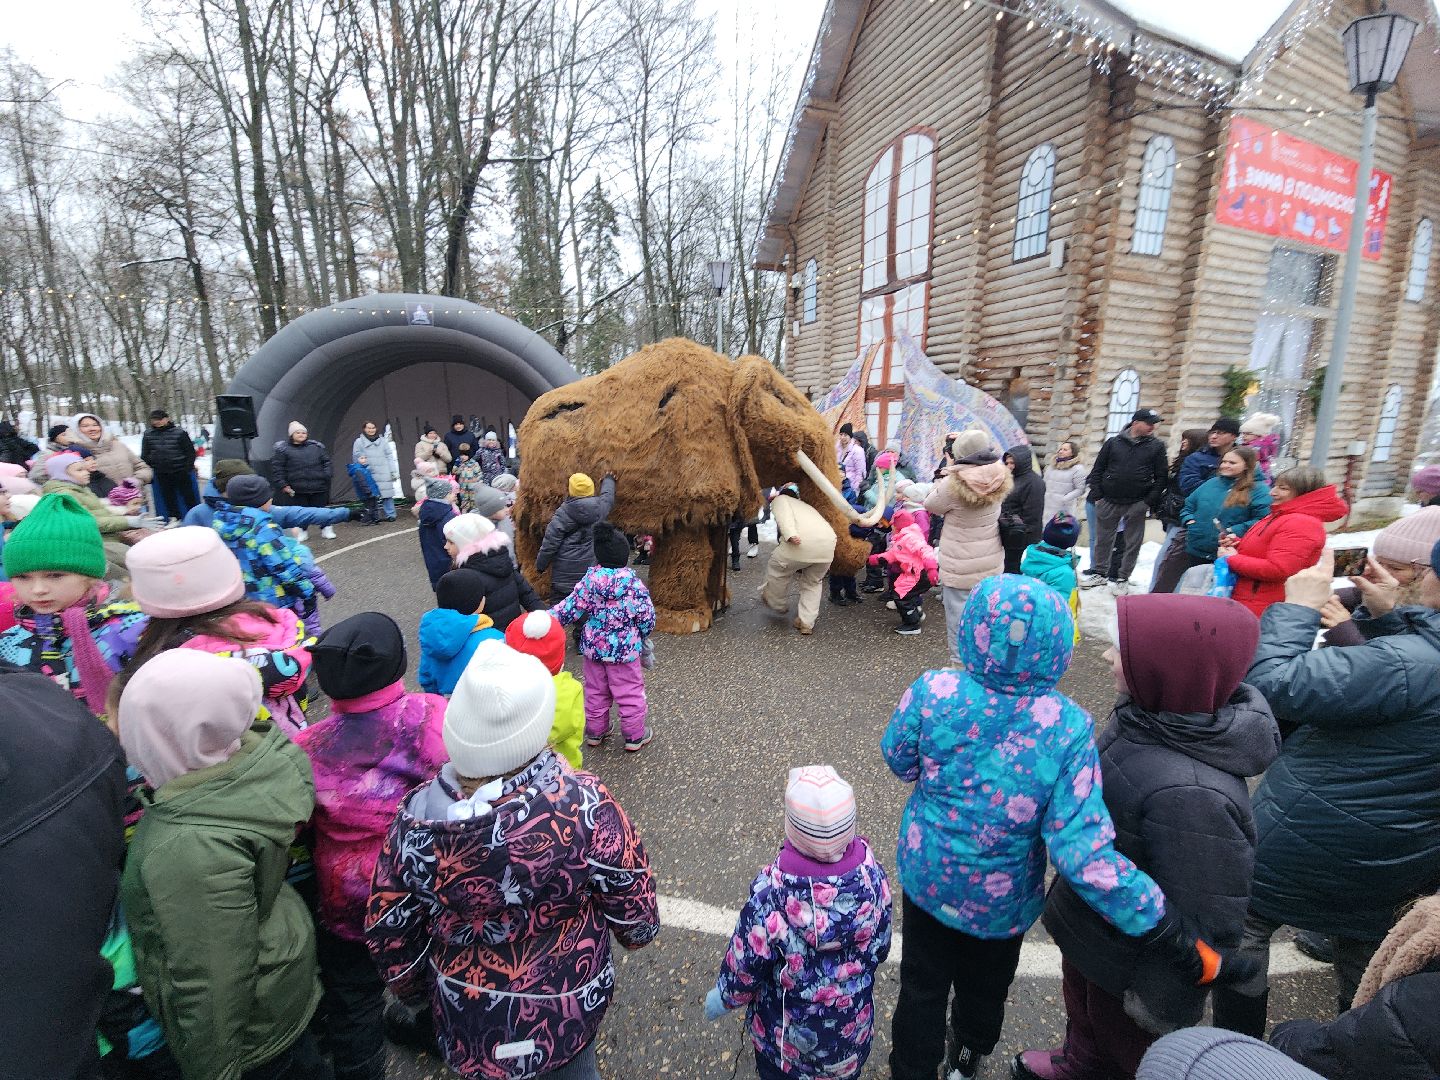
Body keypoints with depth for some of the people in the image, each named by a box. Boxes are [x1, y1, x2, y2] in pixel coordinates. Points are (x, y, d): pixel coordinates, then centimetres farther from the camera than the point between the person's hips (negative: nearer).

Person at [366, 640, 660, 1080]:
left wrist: (414, 991, 11)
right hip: (570, 1007, -1)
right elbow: (634, 910, -18)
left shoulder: (416, 819, -25)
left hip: (469, 1015, 2)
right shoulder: (583, 802, -33)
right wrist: (639, 930, 4)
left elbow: (388, 936, -9)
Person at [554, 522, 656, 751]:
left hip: (593, 648, 4)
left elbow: (570, 609, -7)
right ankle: (635, 736, 22)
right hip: (625, 650, -3)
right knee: (630, 693, 10)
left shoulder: (588, 581, -10)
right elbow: (647, 618, -10)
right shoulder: (634, 585, -17)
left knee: (595, 692, 19)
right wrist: (643, 635, 10)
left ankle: (595, 732, 34)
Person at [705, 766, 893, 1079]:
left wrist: (724, 997, 2)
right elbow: (880, 948, -7)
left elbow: (746, 965, -20)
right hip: (854, 1026, 3)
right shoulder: (871, 875, -26)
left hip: (787, 1033, -2)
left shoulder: (773, 893, -37)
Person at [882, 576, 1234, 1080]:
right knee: (984, 987, 32)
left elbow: (898, 758, -9)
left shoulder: (933, 691, -28)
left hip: (928, 877, -1)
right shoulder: (1068, 728, -27)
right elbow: (1082, 849, -27)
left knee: (923, 987, 25)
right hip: (1003, 900, 2)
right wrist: (1168, 931, -15)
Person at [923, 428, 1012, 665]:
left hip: (960, 566, -5)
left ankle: (960, 663, 17)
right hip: (991, 563, 5)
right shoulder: (998, 479, -4)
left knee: (959, 615, 6)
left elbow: (931, 506, -2)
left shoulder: (954, 483, -18)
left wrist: (941, 481, 9)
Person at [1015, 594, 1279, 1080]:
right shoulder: (1148, 714, -16)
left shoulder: (1192, 793, -41)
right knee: (1083, 1009, 34)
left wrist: (1163, 1003, -13)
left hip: (1128, 955, -7)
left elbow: (1205, 920, -28)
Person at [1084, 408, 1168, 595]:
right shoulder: (1113, 443, 3)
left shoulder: (1157, 446, 3)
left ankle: (1123, 578, 18)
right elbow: (1097, 470, 5)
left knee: (1132, 543, 6)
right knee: (1103, 540, 10)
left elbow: (1161, 477, 1)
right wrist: (1097, 496, -2)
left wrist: (1149, 501, -7)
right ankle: (1099, 572, 25)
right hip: (1109, 502, 0)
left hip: (1137, 504, 0)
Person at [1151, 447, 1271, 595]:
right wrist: (1189, 520, 0)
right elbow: (1189, 506, 18)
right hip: (1191, 550, 4)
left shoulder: (1259, 490, -6)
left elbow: (1262, 519, -18)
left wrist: (1235, 532, -24)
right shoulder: (1212, 483, 11)